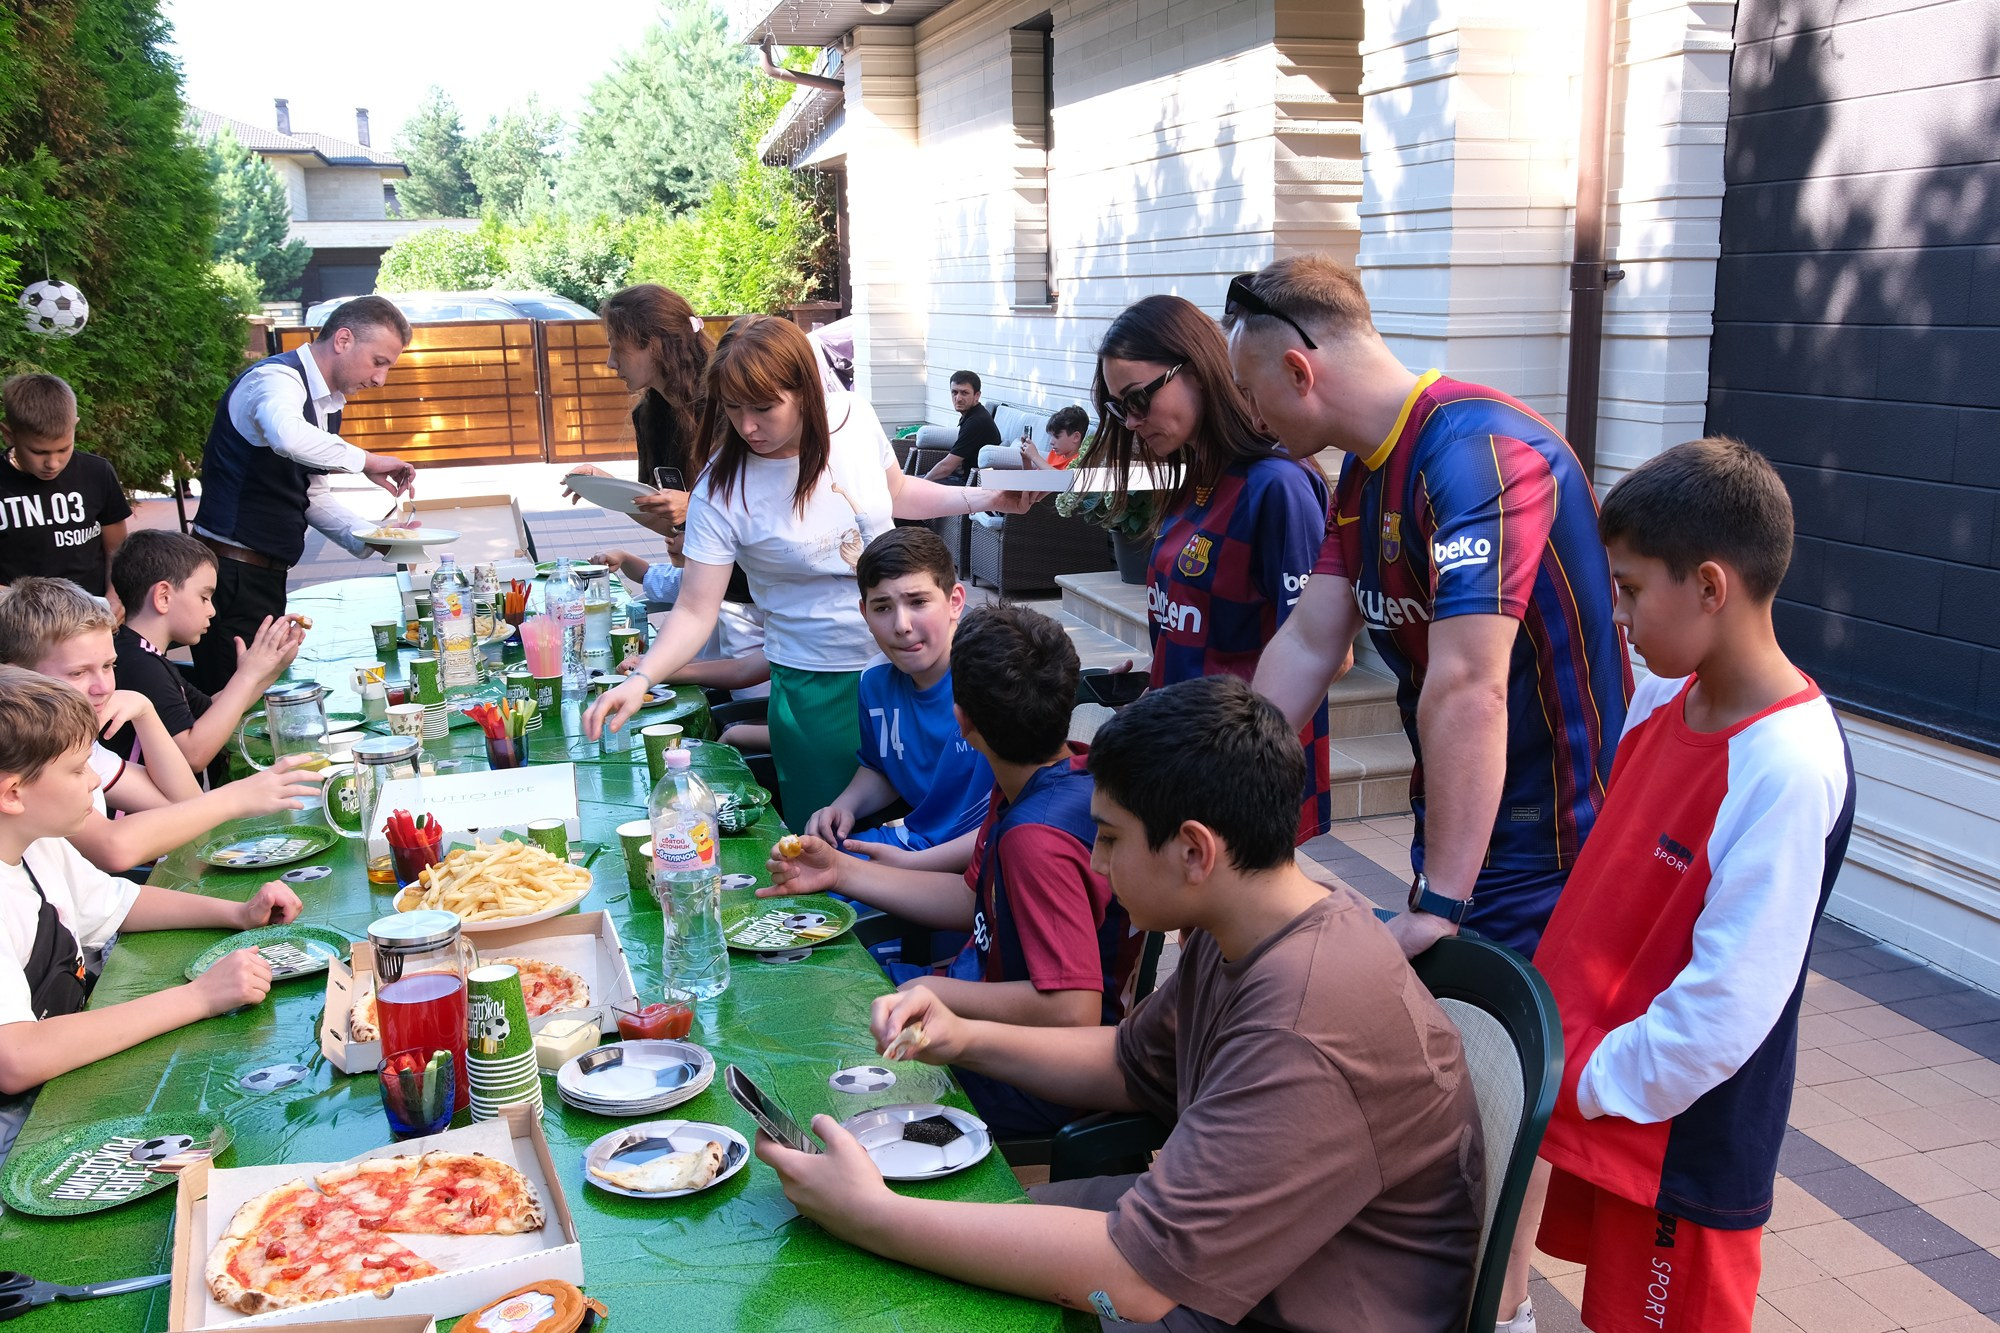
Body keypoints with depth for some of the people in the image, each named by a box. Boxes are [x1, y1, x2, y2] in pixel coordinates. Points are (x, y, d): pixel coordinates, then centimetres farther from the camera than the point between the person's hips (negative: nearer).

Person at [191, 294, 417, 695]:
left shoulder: (327, 402, 16)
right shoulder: (277, 379, -14)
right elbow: (287, 437, -39)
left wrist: (373, 537, 9)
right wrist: (365, 461, -27)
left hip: (266, 575, 10)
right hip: (231, 575, -10)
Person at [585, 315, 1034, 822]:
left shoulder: (854, 417, -9)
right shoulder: (721, 491, -17)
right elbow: (695, 610, -16)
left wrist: (985, 498, 2)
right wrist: (641, 679, -31)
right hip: (818, 686, -3)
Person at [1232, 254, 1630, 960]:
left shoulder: (1475, 449, -25)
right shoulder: (1362, 473, 8)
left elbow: (1467, 687, -32)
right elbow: (1308, 646, 7)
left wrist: (1438, 905, -34)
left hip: (1549, 855, -8)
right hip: (1448, 824, 9)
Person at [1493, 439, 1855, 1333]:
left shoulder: (1790, 767, -25)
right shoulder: (1665, 696, -1)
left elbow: (1724, 1009, -25)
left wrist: (1590, 1083, -15)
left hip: (1676, 1136, -7)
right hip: (1582, 1099, 7)